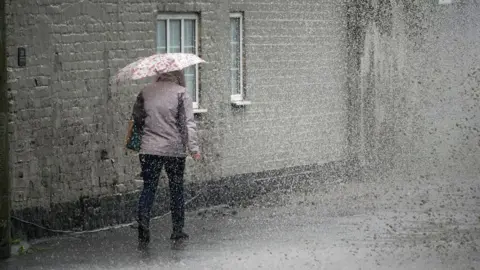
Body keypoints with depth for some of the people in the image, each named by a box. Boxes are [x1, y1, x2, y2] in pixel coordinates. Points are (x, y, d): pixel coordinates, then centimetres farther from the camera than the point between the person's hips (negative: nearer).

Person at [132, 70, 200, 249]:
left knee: (148, 189, 3)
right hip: (175, 150, -1)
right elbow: (188, 123, -9)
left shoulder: (145, 93, 4)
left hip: (149, 150, 2)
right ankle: (177, 231, 19)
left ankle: (143, 227, -13)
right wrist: (193, 148, -9)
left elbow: (136, 118, 12)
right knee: (176, 189, 12)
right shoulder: (180, 93, -5)